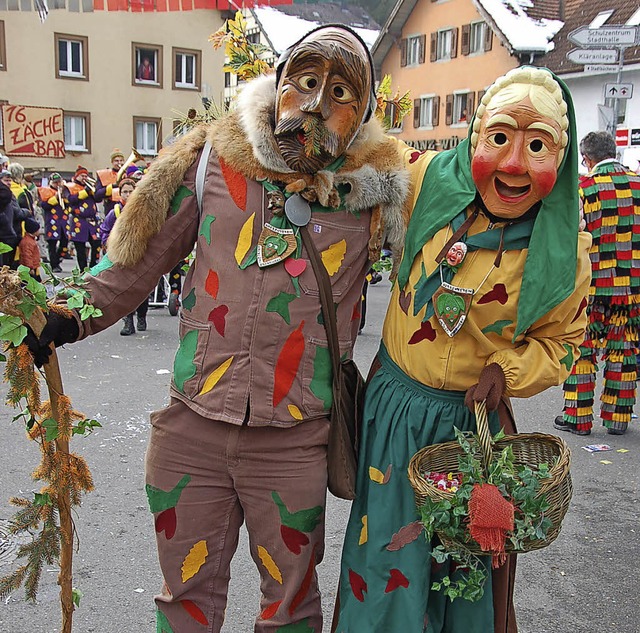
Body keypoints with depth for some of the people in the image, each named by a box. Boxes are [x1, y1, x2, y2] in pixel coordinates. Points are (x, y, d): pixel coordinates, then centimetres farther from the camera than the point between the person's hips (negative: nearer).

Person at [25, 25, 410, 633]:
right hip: (191, 426, 2)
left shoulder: (373, 186, -3)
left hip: (293, 440, -1)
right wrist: (68, 318, -4)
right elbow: (139, 258, 5)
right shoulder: (215, 160, -1)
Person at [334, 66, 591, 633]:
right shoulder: (427, 181, -12)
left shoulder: (564, 252, -11)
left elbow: (560, 341, 2)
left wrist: (507, 370, -17)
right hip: (395, 405, 0)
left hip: (473, 418, 0)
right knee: (389, 567, 12)